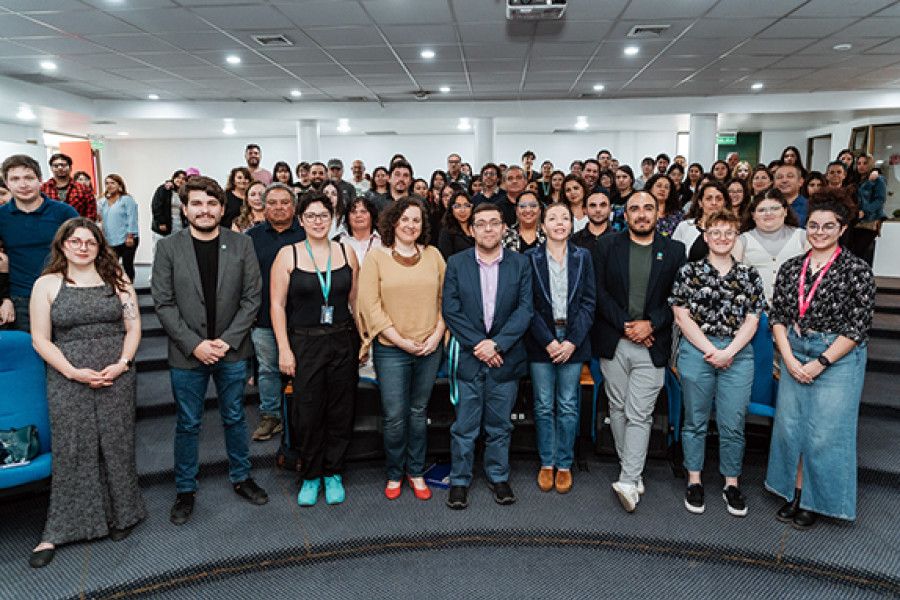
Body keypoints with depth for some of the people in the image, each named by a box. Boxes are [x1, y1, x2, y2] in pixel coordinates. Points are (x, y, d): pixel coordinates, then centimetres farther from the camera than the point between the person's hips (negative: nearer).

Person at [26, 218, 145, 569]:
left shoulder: (116, 281, 6)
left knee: (117, 444, 6)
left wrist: (122, 364, -9)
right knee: (71, 449, 4)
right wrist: (73, 372, -11)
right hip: (68, 379, -1)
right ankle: (59, 531, 20)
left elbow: (133, 328, 5)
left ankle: (121, 516, 25)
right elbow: (40, 339, 0)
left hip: (116, 377, 1)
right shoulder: (47, 285, 3)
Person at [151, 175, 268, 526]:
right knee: (188, 425, 12)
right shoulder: (168, 248, -3)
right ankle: (185, 490, 29)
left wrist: (227, 340, -11)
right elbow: (164, 303, -5)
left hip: (232, 352, 1)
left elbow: (252, 298, -3)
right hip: (187, 354, -1)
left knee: (235, 418, 16)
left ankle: (241, 477, 34)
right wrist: (194, 344, -13)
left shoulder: (241, 245, -2)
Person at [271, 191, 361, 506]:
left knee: (340, 412, 8)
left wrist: (365, 338, 6)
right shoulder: (288, 255, -1)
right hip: (304, 344, -2)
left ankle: (333, 474, 26)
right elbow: (277, 305, -2)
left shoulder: (347, 253, 5)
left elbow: (355, 300, 10)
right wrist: (284, 349, -8)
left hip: (342, 342, 2)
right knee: (307, 415, 4)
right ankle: (310, 477, 24)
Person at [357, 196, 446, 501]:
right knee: (394, 416, 2)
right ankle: (394, 474, 24)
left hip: (429, 349, 3)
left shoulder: (433, 255, 7)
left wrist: (437, 334, -5)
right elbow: (370, 306, -7)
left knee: (419, 412, 13)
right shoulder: (376, 258, -2)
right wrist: (401, 340, -11)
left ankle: (415, 472, 30)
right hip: (390, 350, -2)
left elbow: (445, 298, 8)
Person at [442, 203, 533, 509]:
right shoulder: (456, 263, 2)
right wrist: (477, 345, -13)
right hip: (467, 356, -1)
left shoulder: (520, 264, 4)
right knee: (464, 425, 6)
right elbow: (450, 309, -4)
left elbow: (525, 309, -4)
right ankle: (459, 481, 23)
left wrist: (497, 343, -15)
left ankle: (498, 477, 30)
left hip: (505, 357, 1)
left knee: (499, 426, 12)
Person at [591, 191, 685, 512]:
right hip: (613, 341, 2)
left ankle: (628, 481, 0)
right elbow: (598, 291, -1)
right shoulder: (606, 245, 5)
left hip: (652, 345, -1)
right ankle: (632, 469, 26)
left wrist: (651, 323, -11)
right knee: (618, 409, 10)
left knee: (639, 415, -4)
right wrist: (624, 324, -10)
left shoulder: (674, 250, 6)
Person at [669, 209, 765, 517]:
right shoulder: (689, 272, 1)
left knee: (733, 424, 5)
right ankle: (694, 482, 23)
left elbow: (752, 320, 4)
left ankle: (731, 484, 23)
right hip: (696, 351, -1)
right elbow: (682, 316, -4)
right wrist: (710, 350, -10)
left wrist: (728, 352, -9)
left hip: (738, 355, 2)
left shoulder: (749, 275, 7)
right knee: (695, 421, 9)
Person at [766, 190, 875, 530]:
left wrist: (820, 363, -14)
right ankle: (795, 494, 28)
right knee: (790, 425, 10)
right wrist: (789, 359, -7)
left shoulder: (857, 270, -8)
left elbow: (858, 326, -10)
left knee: (825, 433, 3)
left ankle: (816, 502, 22)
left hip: (838, 359, -4)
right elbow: (778, 316, 4)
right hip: (794, 356, 4)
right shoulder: (791, 268, 5)